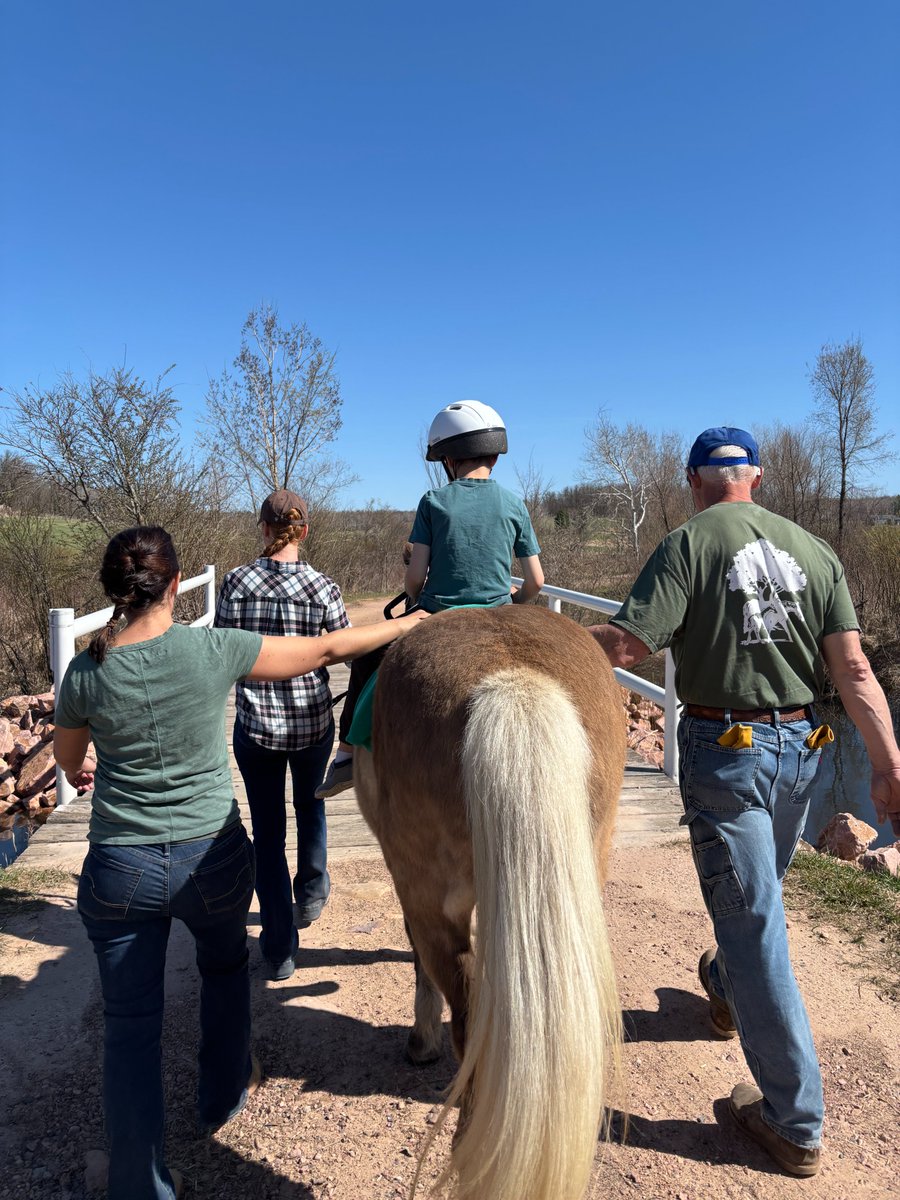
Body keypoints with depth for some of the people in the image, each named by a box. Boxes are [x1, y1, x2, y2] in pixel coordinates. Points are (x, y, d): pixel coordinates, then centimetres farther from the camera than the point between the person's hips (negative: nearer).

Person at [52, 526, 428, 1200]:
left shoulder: (85, 673, -10)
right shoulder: (215, 650, -17)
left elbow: (69, 763, 9)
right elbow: (327, 650, -9)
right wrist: (410, 625, 4)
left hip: (120, 868, 1)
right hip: (213, 858, 0)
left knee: (131, 1025, 13)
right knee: (226, 966, 29)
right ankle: (224, 1097, 48)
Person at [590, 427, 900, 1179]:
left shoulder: (688, 544, -11)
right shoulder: (815, 551, 4)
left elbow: (627, 644, -20)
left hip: (726, 749, -6)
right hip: (801, 746, 6)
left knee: (752, 919, 4)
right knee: (761, 890, 26)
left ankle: (795, 1121, 14)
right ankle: (727, 992, 53)